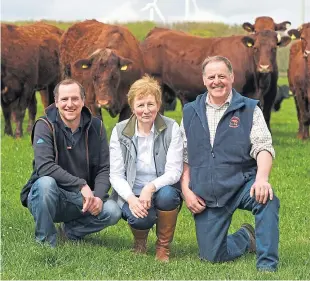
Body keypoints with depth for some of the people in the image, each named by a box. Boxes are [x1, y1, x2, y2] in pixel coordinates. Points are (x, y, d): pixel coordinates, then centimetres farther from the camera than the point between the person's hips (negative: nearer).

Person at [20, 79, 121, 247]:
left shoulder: (95, 127, 1)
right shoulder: (45, 126, -11)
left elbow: (104, 168, -2)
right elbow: (44, 166, -25)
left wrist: (98, 196, -21)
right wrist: (81, 185, -31)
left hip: (81, 200, 4)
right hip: (47, 196, -3)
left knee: (113, 212, -21)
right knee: (46, 183, -36)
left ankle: (70, 230, 7)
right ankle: (45, 240, -16)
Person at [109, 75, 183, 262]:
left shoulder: (171, 129, -4)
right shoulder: (120, 131, 0)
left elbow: (174, 171, -10)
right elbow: (116, 175, -3)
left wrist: (151, 187, -29)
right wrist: (131, 198, -23)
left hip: (162, 189, 0)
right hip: (131, 194, 0)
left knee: (167, 195, -35)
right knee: (140, 217, -33)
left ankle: (163, 246, -8)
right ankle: (140, 240, 8)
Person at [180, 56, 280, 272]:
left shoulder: (249, 109, 3)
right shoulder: (190, 112, 12)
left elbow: (263, 147, -7)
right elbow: (184, 156, 13)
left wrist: (262, 177, -26)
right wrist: (186, 190, 0)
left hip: (241, 184, -3)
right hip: (206, 195, 3)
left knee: (267, 200, -37)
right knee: (212, 256, -1)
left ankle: (267, 266, -25)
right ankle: (246, 238, 31)